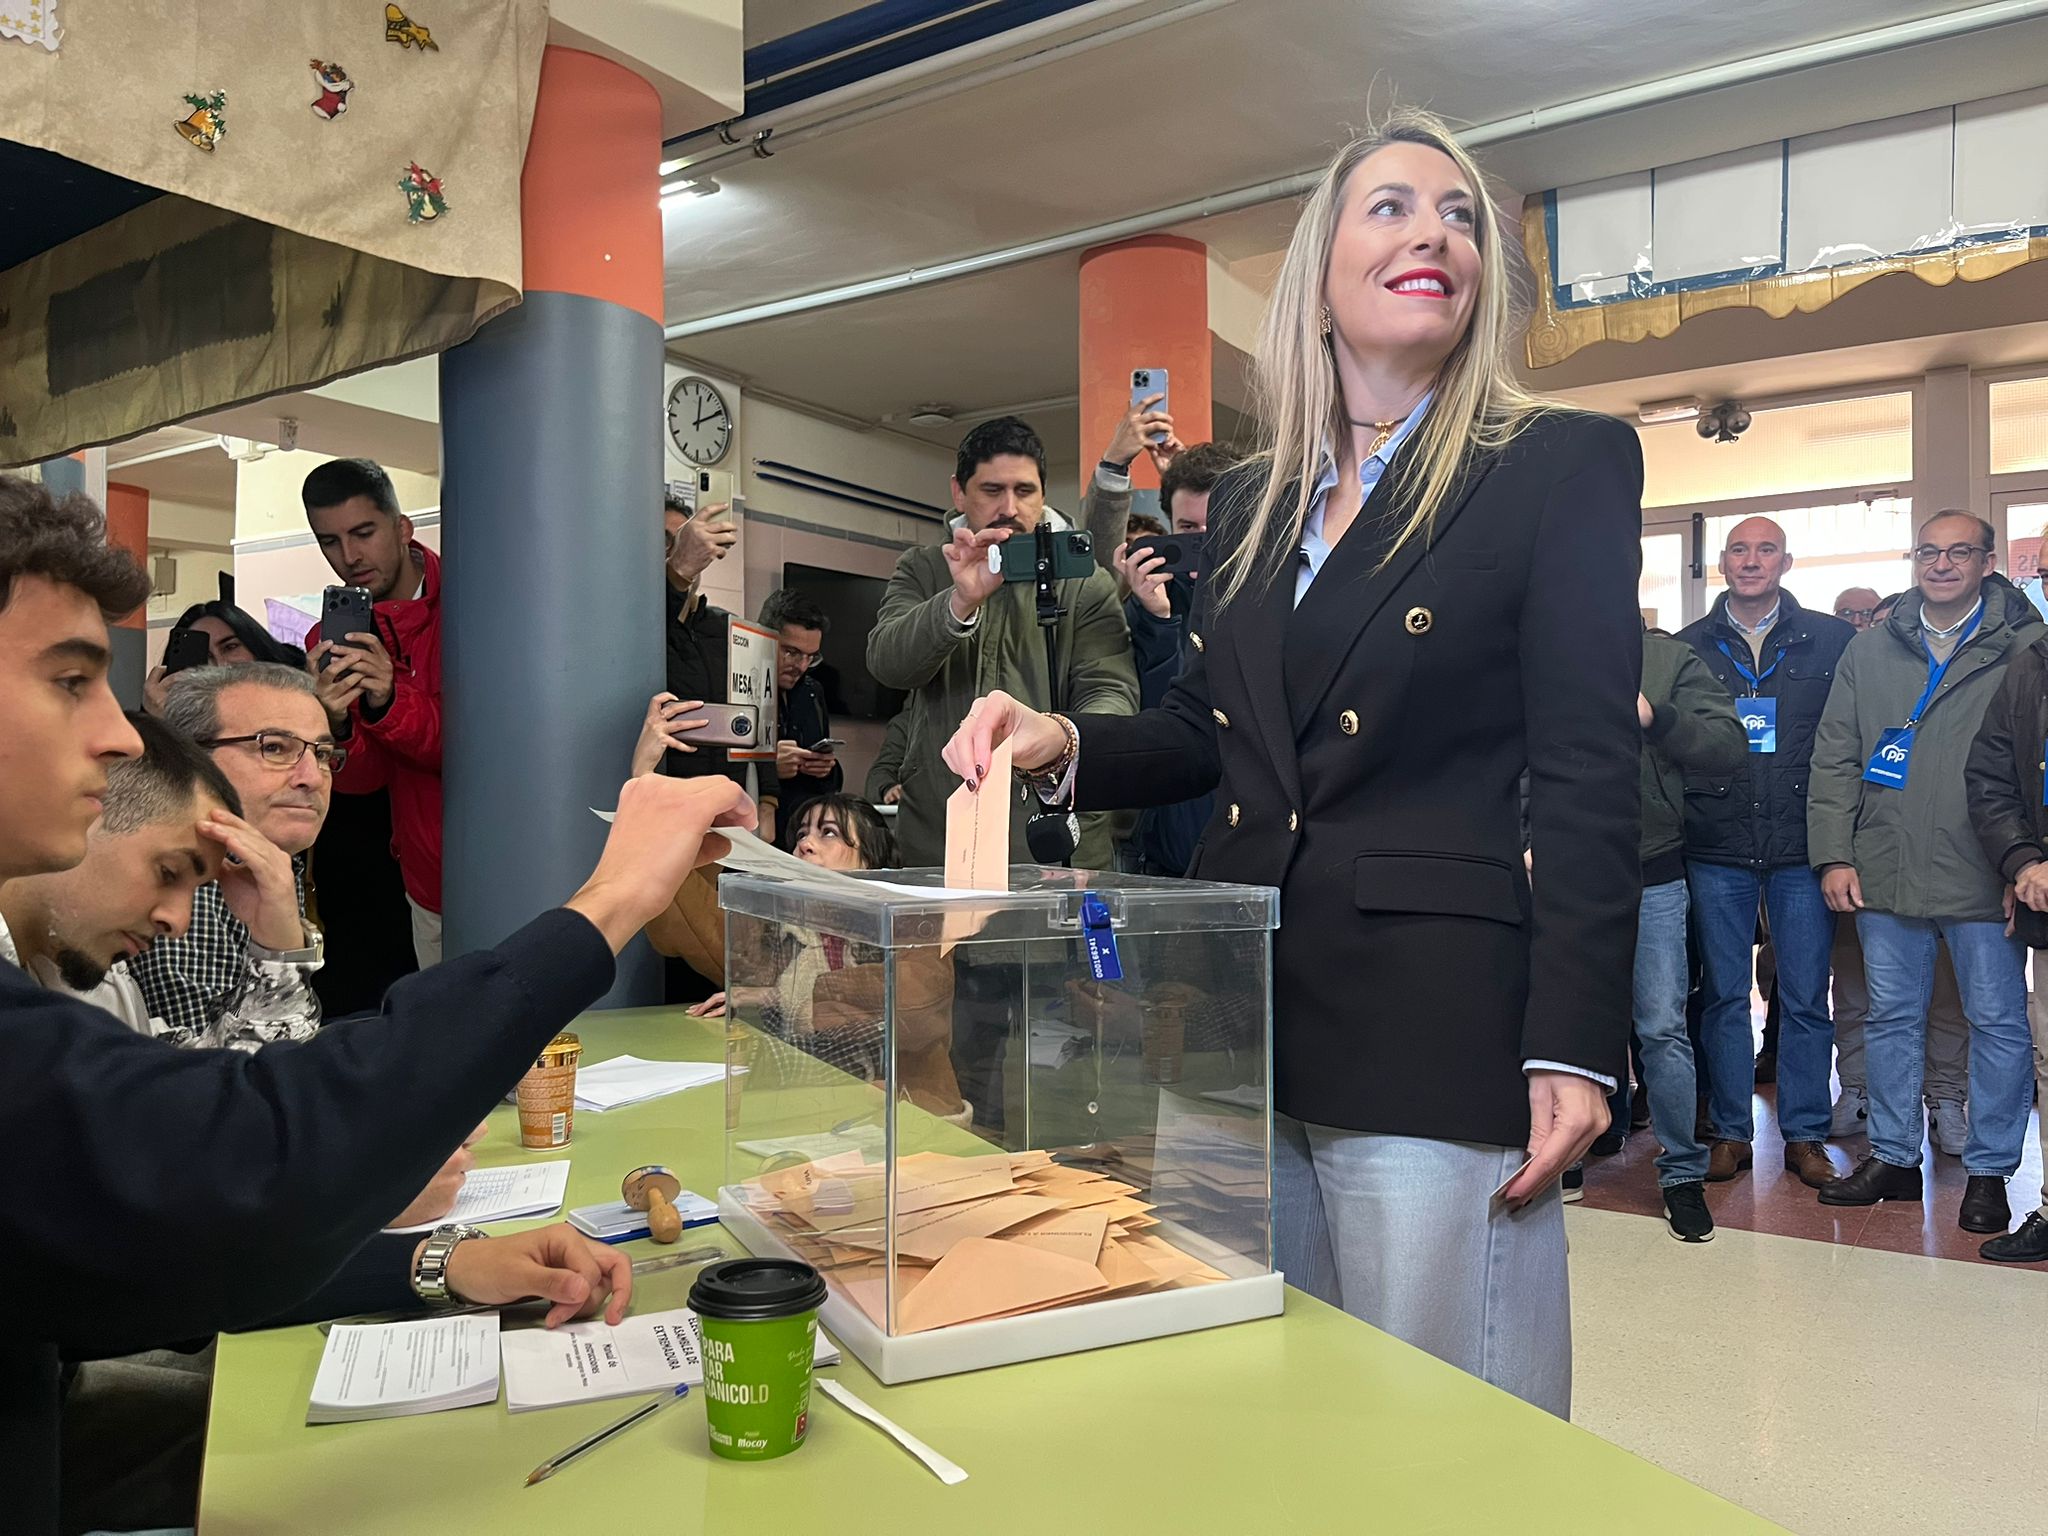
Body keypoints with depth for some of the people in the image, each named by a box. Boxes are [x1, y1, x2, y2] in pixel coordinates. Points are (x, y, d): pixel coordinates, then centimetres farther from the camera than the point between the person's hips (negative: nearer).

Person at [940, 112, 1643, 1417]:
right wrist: (1063, 746, -4)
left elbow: (1590, 778, -8)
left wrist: (1574, 1050, -13)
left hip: (1436, 1028, -5)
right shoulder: (1251, 501, 13)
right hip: (1246, 1016, 5)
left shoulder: (1564, 465, -2)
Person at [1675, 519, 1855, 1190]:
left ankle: (1805, 1135, 17)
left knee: (1805, 998, 4)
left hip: (1801, 846, 0)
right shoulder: (1688, 646, 8)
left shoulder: (1832, 641, 6)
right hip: (1717, 848, 1)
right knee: (1724, 996, 6)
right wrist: (1681, 813, 0)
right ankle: (1731, 1132, 17)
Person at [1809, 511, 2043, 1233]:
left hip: (1984, 880, -3)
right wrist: (1834, 856, 0)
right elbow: (1835, 759, 7)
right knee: (1891, 1018, 12)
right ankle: (1893, 1157, 25)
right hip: (1884, 875, 3)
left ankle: (1989, 1170, 22)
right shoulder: (1870, 649, 9)